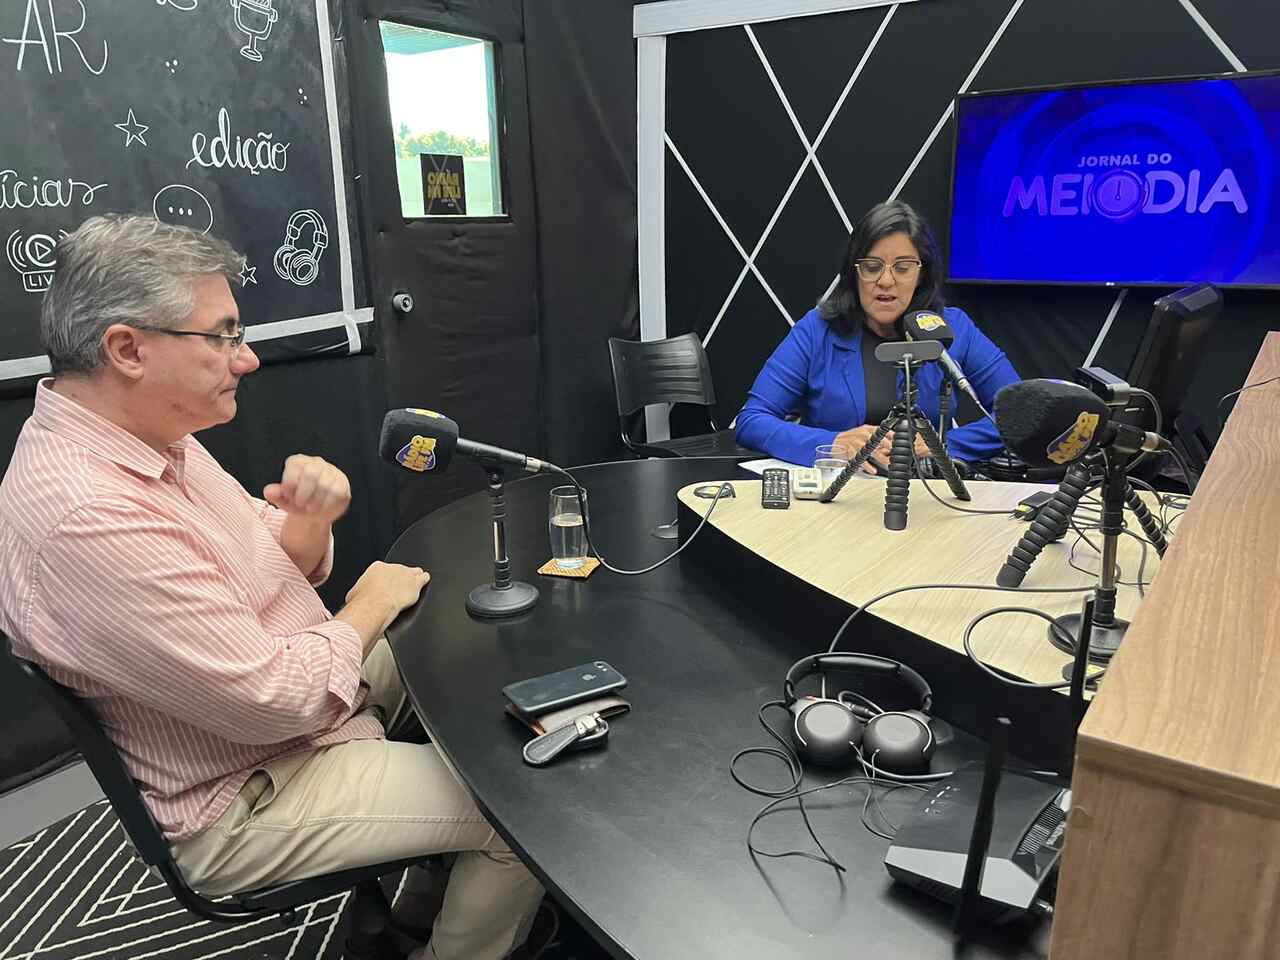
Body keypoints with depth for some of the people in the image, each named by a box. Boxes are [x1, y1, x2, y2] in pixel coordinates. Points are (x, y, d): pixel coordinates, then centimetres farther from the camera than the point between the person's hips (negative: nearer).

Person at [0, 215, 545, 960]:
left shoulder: (150, 434, -1)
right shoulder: (86, 515, -32)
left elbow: (278, 569, 8)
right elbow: (277, 699, -30)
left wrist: (310, 518, -14)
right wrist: (369, 608, -13)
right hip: (241, 803, -9)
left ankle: (422, 886, 32)